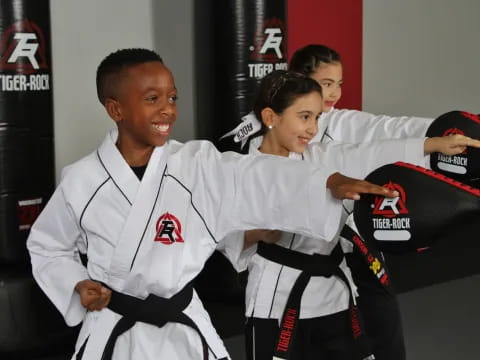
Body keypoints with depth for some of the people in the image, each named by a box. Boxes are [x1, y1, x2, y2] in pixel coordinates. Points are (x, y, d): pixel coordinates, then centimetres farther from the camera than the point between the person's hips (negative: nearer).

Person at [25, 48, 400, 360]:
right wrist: (76, 285, -7)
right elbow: (47, 246, 9)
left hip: (183, 329, 1)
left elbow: (262, 178, -25)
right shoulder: (81, 180, -7)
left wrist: (329, 181, -40)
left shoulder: (198, 165, -8)